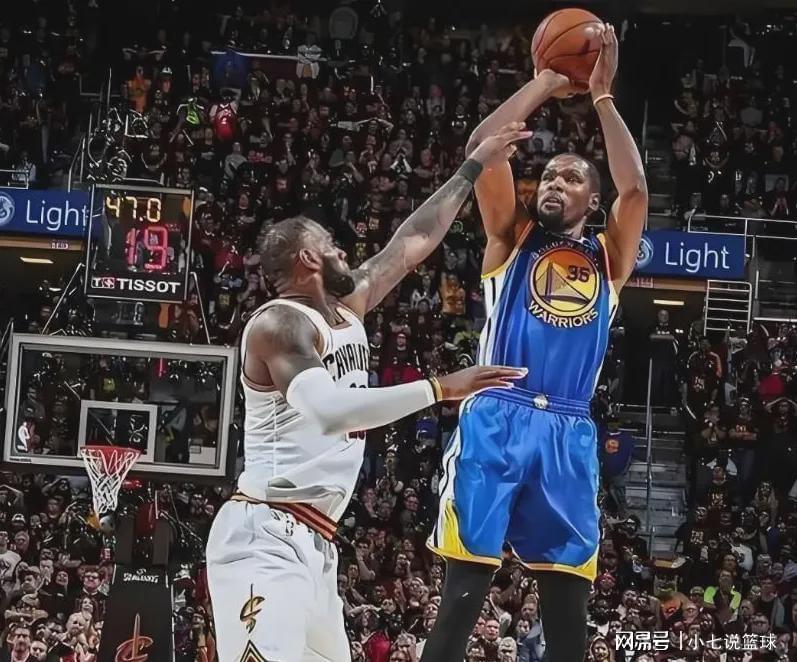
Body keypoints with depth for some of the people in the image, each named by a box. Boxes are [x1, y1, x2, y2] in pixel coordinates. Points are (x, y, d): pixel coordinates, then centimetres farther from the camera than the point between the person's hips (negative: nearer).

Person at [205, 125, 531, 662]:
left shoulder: (348, 311, 16)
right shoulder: (279, 322, -12)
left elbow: (413, 243, 25)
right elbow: (329, 409, -29)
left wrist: (476, 165, 30)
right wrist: (439, 389, -28)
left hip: (315, 542, 10)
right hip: (266, 536, -10)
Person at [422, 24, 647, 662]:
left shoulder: (607, 257, 20)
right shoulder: (513, 239, 16)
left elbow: (635, 187, 2)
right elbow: (483, 147, 3)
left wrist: (600, 95, 5)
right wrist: (546, 84, 8)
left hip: (568, 435, 2)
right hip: (495, 420, -2)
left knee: (569, 600, 2)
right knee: (464, 589, -8)